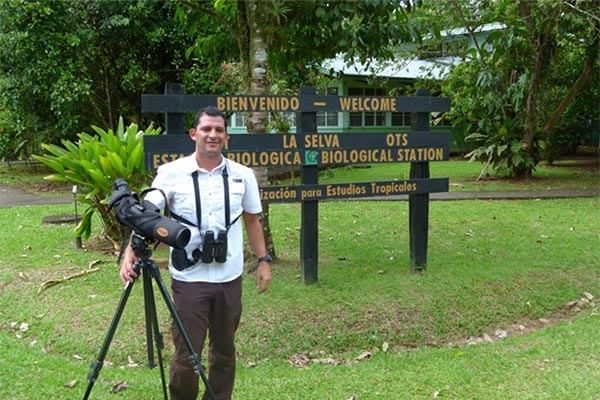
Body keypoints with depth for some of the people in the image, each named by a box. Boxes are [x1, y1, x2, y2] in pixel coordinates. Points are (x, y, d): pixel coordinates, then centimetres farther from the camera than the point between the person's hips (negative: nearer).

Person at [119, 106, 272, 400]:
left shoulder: (242, 175, 4)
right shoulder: (172, 173, -5)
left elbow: (252, 220, 14)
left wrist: (263, 260, 10)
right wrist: (130, 254, -24)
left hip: (229, 278, 3)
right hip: (189, 278, -3)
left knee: (224, 351, 15)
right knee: (186, 355, 2)